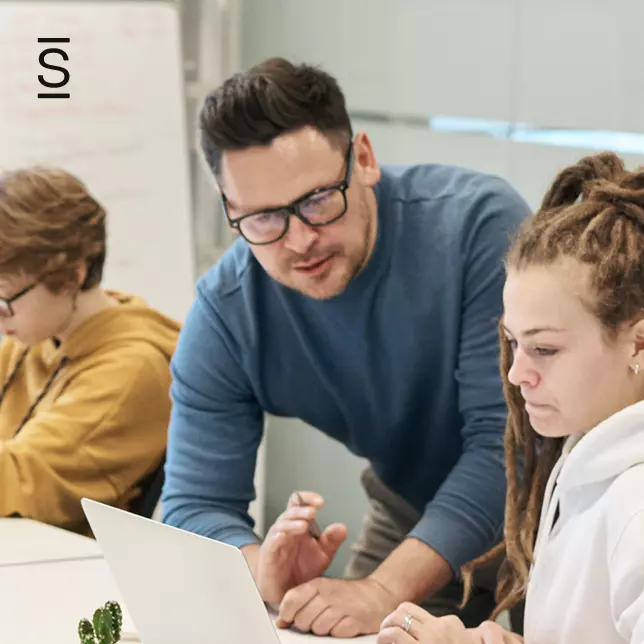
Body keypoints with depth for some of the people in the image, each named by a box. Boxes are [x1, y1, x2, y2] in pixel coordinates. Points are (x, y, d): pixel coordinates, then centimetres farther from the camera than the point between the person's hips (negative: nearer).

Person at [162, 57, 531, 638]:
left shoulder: (479, 222, -27)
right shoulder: (224, 315, -16)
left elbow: (509, 437, -30)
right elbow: (195, 504, -15)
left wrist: (384, 590, -41)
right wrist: (267, 575, -39)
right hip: (412, 517, 4)